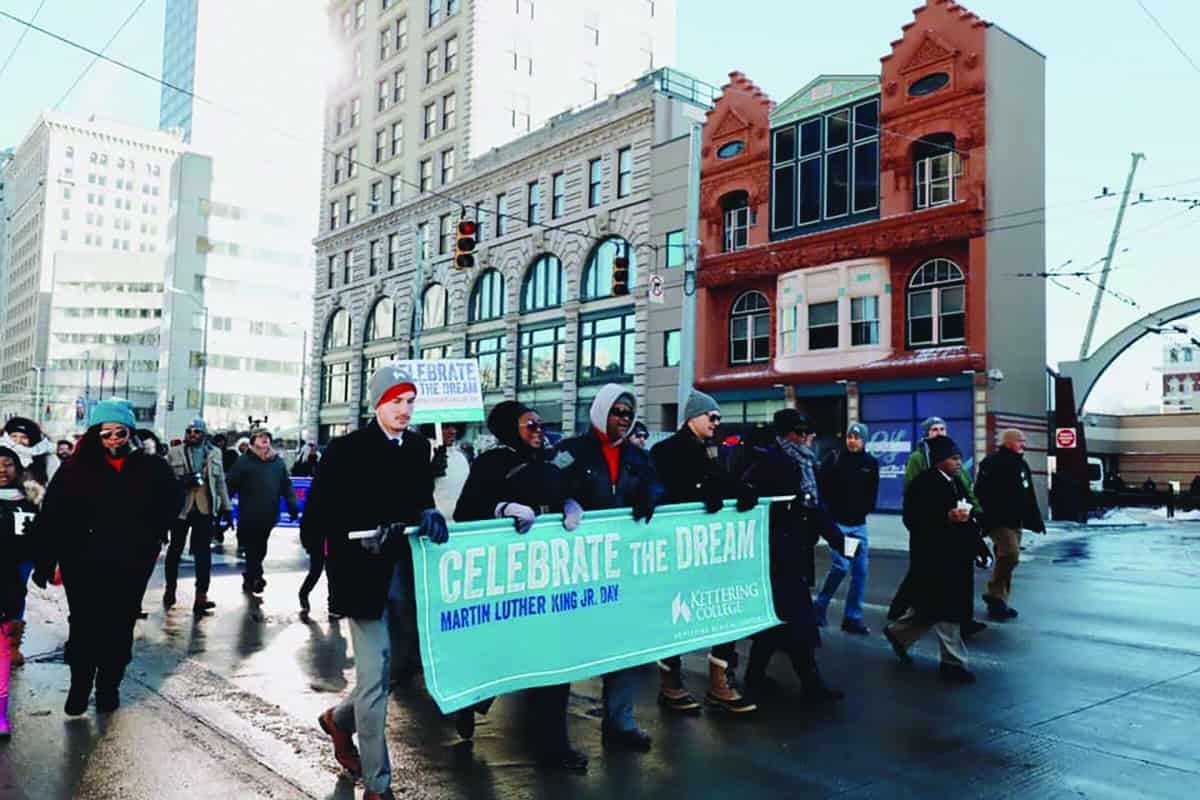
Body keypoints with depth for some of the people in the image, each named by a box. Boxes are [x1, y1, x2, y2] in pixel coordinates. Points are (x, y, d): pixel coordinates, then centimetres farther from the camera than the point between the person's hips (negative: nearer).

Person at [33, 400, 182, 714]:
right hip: (84, 566, -1)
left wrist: (152, 538, 4)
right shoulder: (75, 469, -6)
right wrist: (46, 563, -11)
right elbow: (51, 519, -7)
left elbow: (173, 500, 13)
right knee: (84, 628, 7)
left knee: (120, 629, 11)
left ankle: (109, 686, 27)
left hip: (130, 567, 1)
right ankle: (79, 687, 25)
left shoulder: (151, 469, -3)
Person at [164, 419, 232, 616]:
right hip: (180, 507, -1)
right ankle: (170, 588, 30)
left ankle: (201, 595, -1)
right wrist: (181, 481, -19)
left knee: (203, 552, -2)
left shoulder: (214, 453, 8)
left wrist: (225, 505, 9)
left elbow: (220, 481, 12)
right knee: (175, 549, 13)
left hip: (205, 509, 1)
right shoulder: (174, 453, 1)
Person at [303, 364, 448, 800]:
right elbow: (320, 510, -8)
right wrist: (362, 536, -18)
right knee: (375, 678, -3)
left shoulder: (418, 447, 9)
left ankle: (339, 719, 43)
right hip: (364, 574, -6)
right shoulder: (347, 449, -6)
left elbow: (421, 497, 9)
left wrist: (427, 514, -13)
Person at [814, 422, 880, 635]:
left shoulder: (871, 463, 5)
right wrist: (830, 509, -7)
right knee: (841, 566, -13)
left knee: (860, 571, 3)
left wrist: (865, 509, 3)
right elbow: (821, 486, -5)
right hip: (837, 522, -4)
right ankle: (819, 606, 8)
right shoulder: (834, 458, -5)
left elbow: (872, 492, 15)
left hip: (859, 524, 4)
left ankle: (853, 617, 12)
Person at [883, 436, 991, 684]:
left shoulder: (956, 483, 13)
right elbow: (913, 519, -20)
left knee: (931, 609, 17)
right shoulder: (923, 483, -14)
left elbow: (966, 518, 18)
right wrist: (947, 517, -27)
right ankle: (953, 661, 11)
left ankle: (898, 633, 36)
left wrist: (979, 547, 12)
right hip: (933, 557, -9)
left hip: (955, 555, 9)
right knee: (945, 609, -1)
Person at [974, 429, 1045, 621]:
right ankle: (995, 595, -7)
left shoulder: (1022, 464, 18)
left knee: (1006, 558, 10)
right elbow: (981, 494, -19)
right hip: (999, 520, -9)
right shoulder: (992, 463, -11)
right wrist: (983, 521, -25)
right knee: (1010, 554, -21)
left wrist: (1036, 520, 21)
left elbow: (1029, 496, 25)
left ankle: (999, 602, 17)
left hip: (1015, 522, 10)